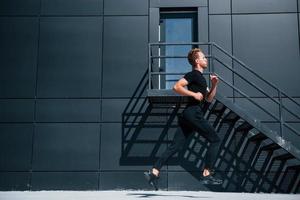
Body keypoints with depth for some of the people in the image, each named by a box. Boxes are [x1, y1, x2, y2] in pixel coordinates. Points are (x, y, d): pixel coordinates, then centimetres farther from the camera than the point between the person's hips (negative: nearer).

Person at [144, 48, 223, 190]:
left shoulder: (200, 77, 25)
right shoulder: (193, 74, -4)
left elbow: (209, 98, 28)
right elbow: (176, 87, -17)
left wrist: (214, 85, 14)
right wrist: (194, 94, -17)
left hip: (188, 115, 9)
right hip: (193, 113, -9)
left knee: (175, 146, 1)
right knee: (215, 140, 0)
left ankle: (153, 172, -6)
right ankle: (206, 175, -1)